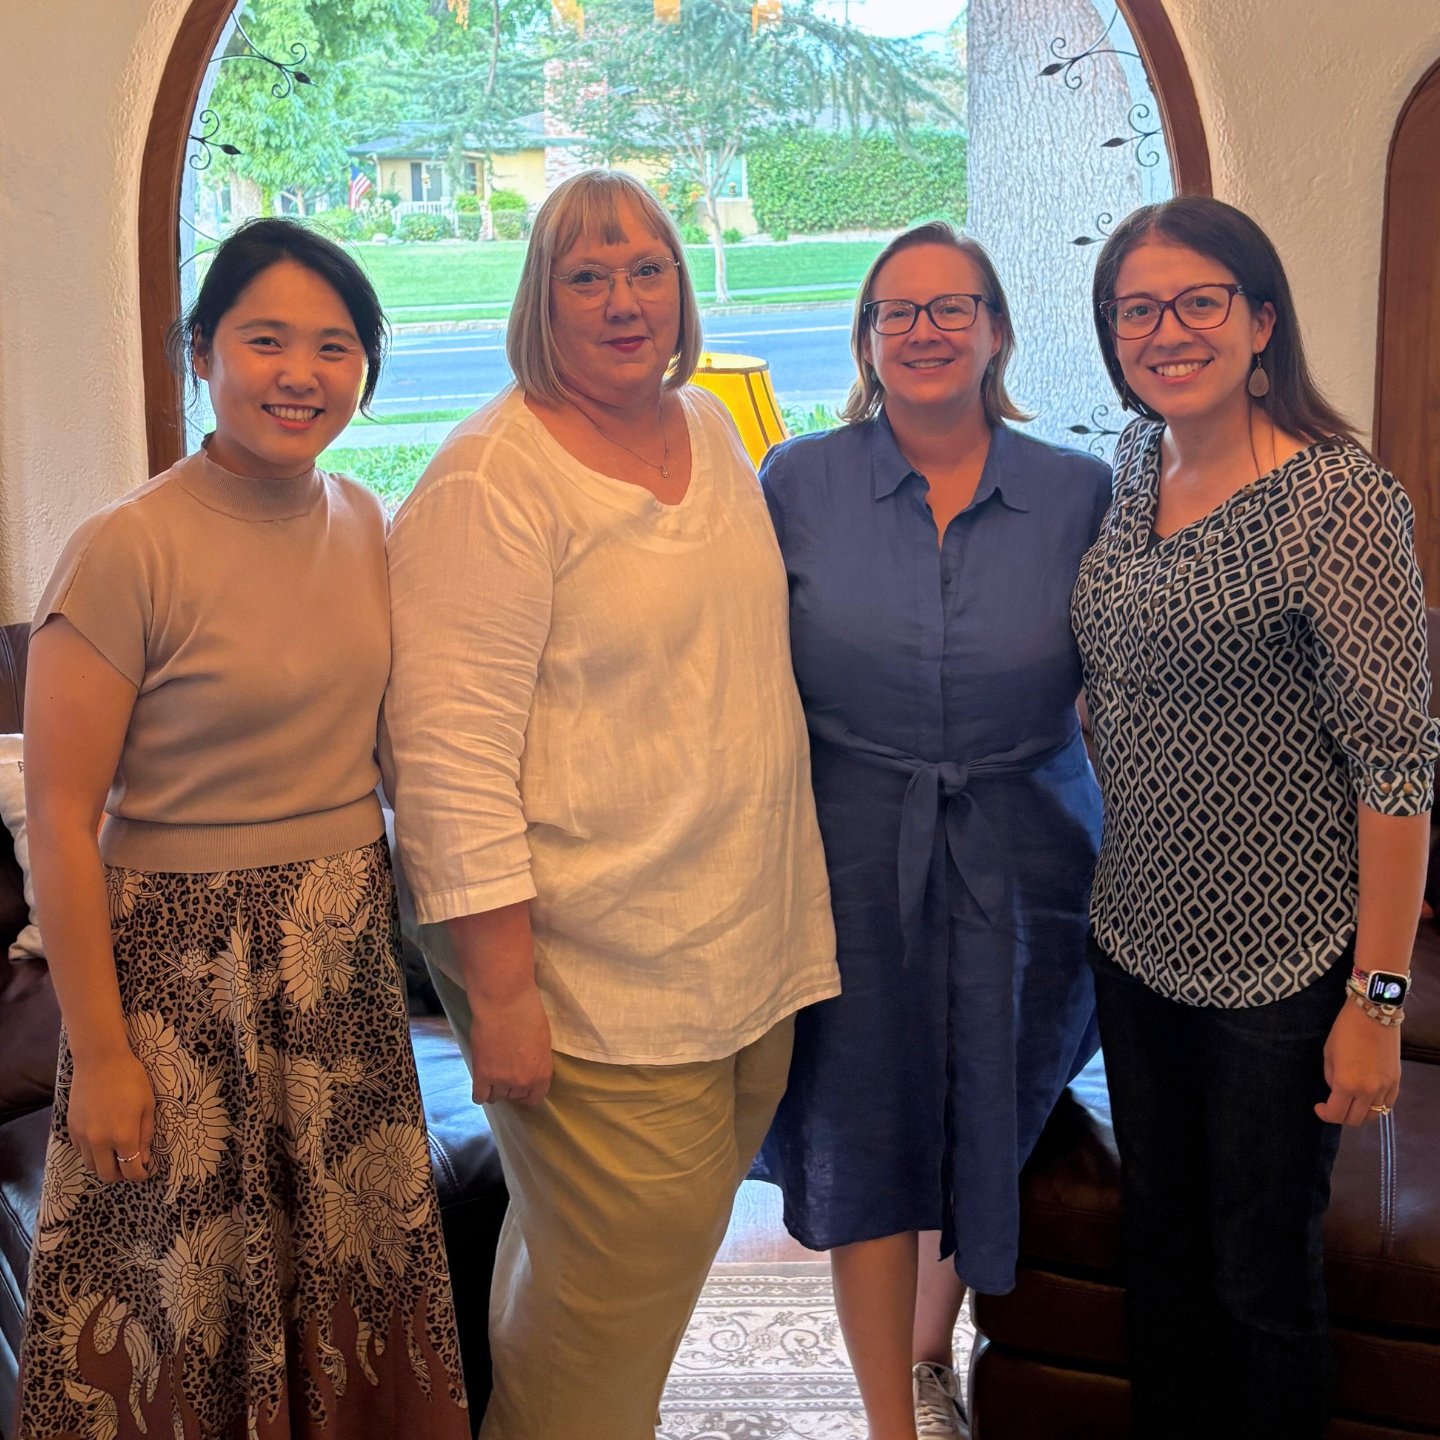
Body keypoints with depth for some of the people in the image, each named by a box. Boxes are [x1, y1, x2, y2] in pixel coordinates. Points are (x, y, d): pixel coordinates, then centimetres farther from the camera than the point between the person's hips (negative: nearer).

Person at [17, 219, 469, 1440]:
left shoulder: (364, 522, 3)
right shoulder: (127, 551, -16)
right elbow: (60, 821, -15)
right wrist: (100, 1055, -14)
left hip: (347, 954, 6)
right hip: (187, 962, -5)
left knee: (351, 1274, 17)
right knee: (178, 1297, 10)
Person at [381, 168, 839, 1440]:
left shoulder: (711, 428, 10)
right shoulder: (494, 477, -14)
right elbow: (450, 752, -18)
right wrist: (499, 990, -20)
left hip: (748, 943, 8)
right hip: (595, 976, -7)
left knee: (681, 1233, 19)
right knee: (613, 1290, 1)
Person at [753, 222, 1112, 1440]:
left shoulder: (1078, 493, -1)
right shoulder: (797, 484, -3)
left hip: (1019, 860, 2)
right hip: (851, 856, -1)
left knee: (987, 1131, 15)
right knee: (867, 1139, 6)